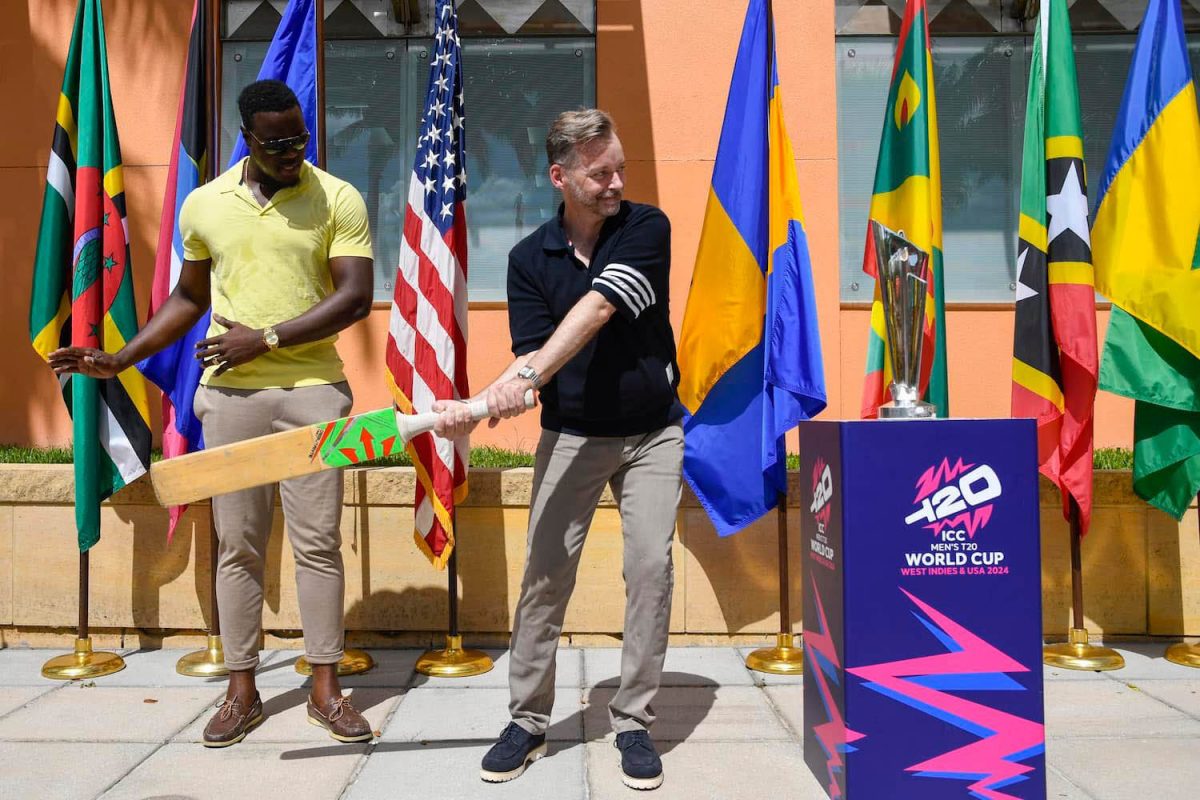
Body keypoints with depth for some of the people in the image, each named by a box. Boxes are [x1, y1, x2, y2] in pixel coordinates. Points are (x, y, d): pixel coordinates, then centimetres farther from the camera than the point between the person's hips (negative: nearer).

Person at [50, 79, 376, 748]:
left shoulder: (338, 199, -1)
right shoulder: (203, 205, 9)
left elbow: (355, 298, -9)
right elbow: (190, 298, 20)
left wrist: (265, 339, -13)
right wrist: (120, 360, 15)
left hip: (312, 389, -2)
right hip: (230, 393, 3)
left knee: (318, 541, 1)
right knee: (238, 543, 7)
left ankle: (327, 687, 14)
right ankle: (242, 688, 20)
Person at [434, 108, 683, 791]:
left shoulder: (646, 228, -6)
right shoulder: (529, 259, 0)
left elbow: (596, 311, -22)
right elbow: (531, 353, -8)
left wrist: (530, 374, -34)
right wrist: (479, 408, -27)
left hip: (652, 433, -1)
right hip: (570, 435, 1)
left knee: (651, 567, -7)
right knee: (545, 574, -3)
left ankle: (634, 722, 8)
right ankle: (528, 722, 13)